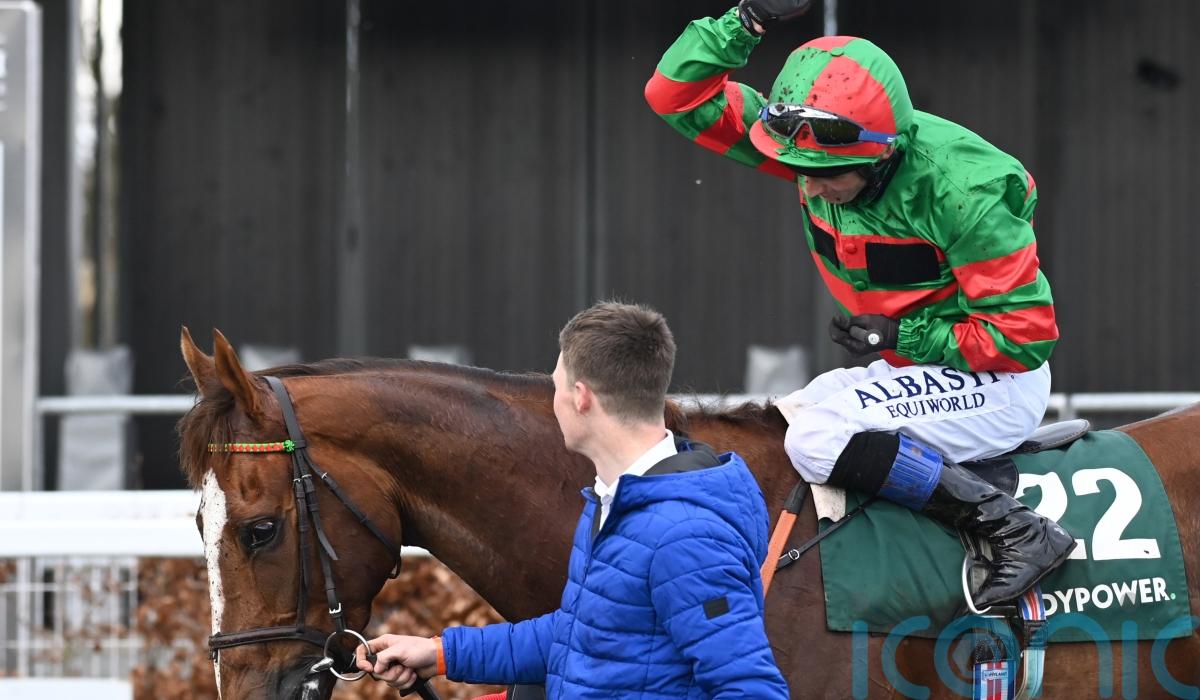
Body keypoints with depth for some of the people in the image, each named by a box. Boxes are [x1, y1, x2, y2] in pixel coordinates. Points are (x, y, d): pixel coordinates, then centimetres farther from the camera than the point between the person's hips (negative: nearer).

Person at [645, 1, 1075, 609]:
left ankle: (1016, 531, -25)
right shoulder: (821, 147, -9)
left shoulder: (959, 191, -27)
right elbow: (676, 97, -7)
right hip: (912, 371, 9)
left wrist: (899, 337, -19)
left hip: (996, 386, -9)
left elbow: (1024, 337, -23)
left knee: (819, 436, -26)